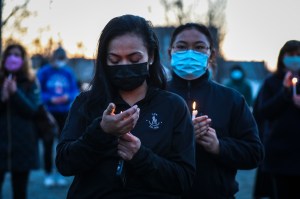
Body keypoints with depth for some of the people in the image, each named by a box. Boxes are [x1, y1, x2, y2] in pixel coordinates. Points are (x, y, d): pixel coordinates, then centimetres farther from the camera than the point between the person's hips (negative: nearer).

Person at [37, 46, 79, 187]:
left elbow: (75, 91, 3)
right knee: (48, 145, 2)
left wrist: (68, 97, -18)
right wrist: (51, 99, -20)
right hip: (48, 113, -2)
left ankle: (60, 174, 18)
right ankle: (48, 175, 12)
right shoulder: (44, 72, -7)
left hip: (65, 113, 2)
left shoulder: (68, 72, 0)